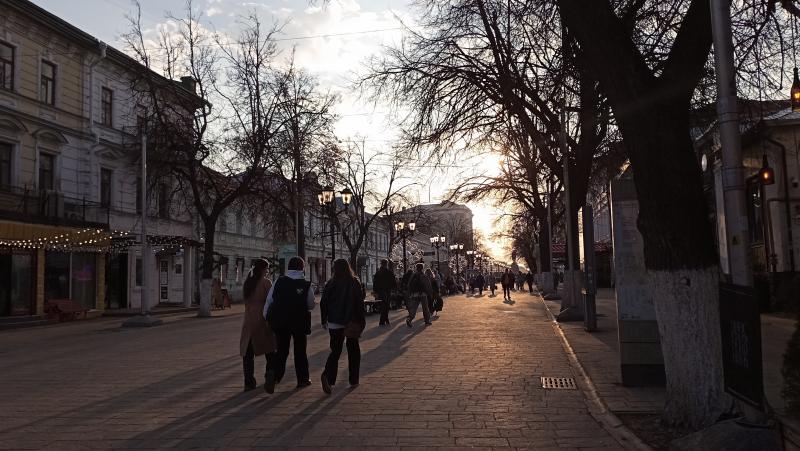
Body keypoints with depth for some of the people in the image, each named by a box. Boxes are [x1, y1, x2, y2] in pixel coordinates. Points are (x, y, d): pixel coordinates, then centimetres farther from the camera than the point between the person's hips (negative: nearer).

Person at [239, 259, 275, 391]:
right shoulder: (266, 282, -9)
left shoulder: (247, 283, 8)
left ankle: (249, 382, -3)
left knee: (247, 352, 3)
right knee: (269, 348, 14)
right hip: (263, 320, -4)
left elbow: (247, 301, 11)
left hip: (248, 320, 4)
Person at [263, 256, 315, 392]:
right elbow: (311, 305, 0)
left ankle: (273, 372, -13)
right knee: (300, 351, 15)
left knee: (281, 350, 12)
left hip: (280, 321, 2)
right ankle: (302, 379, 24)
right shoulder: (306, 285, -8)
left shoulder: (279, 282, -3)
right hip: (299, 322, -1)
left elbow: (269, 301, 0)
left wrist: (267, 318, 10)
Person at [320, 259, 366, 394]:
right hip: (351, 322, -1)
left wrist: (324, 320, 10)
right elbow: (360, 303, -7)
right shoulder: (355, 283, -5)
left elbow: (323, 303, 1)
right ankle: (353, 380, 17)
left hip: (334, 322, 1)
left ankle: (327, 375, -18)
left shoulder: (331, 284, -1)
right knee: (353, 350, 14)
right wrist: (361, 321, -2)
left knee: (335, 350, 6)